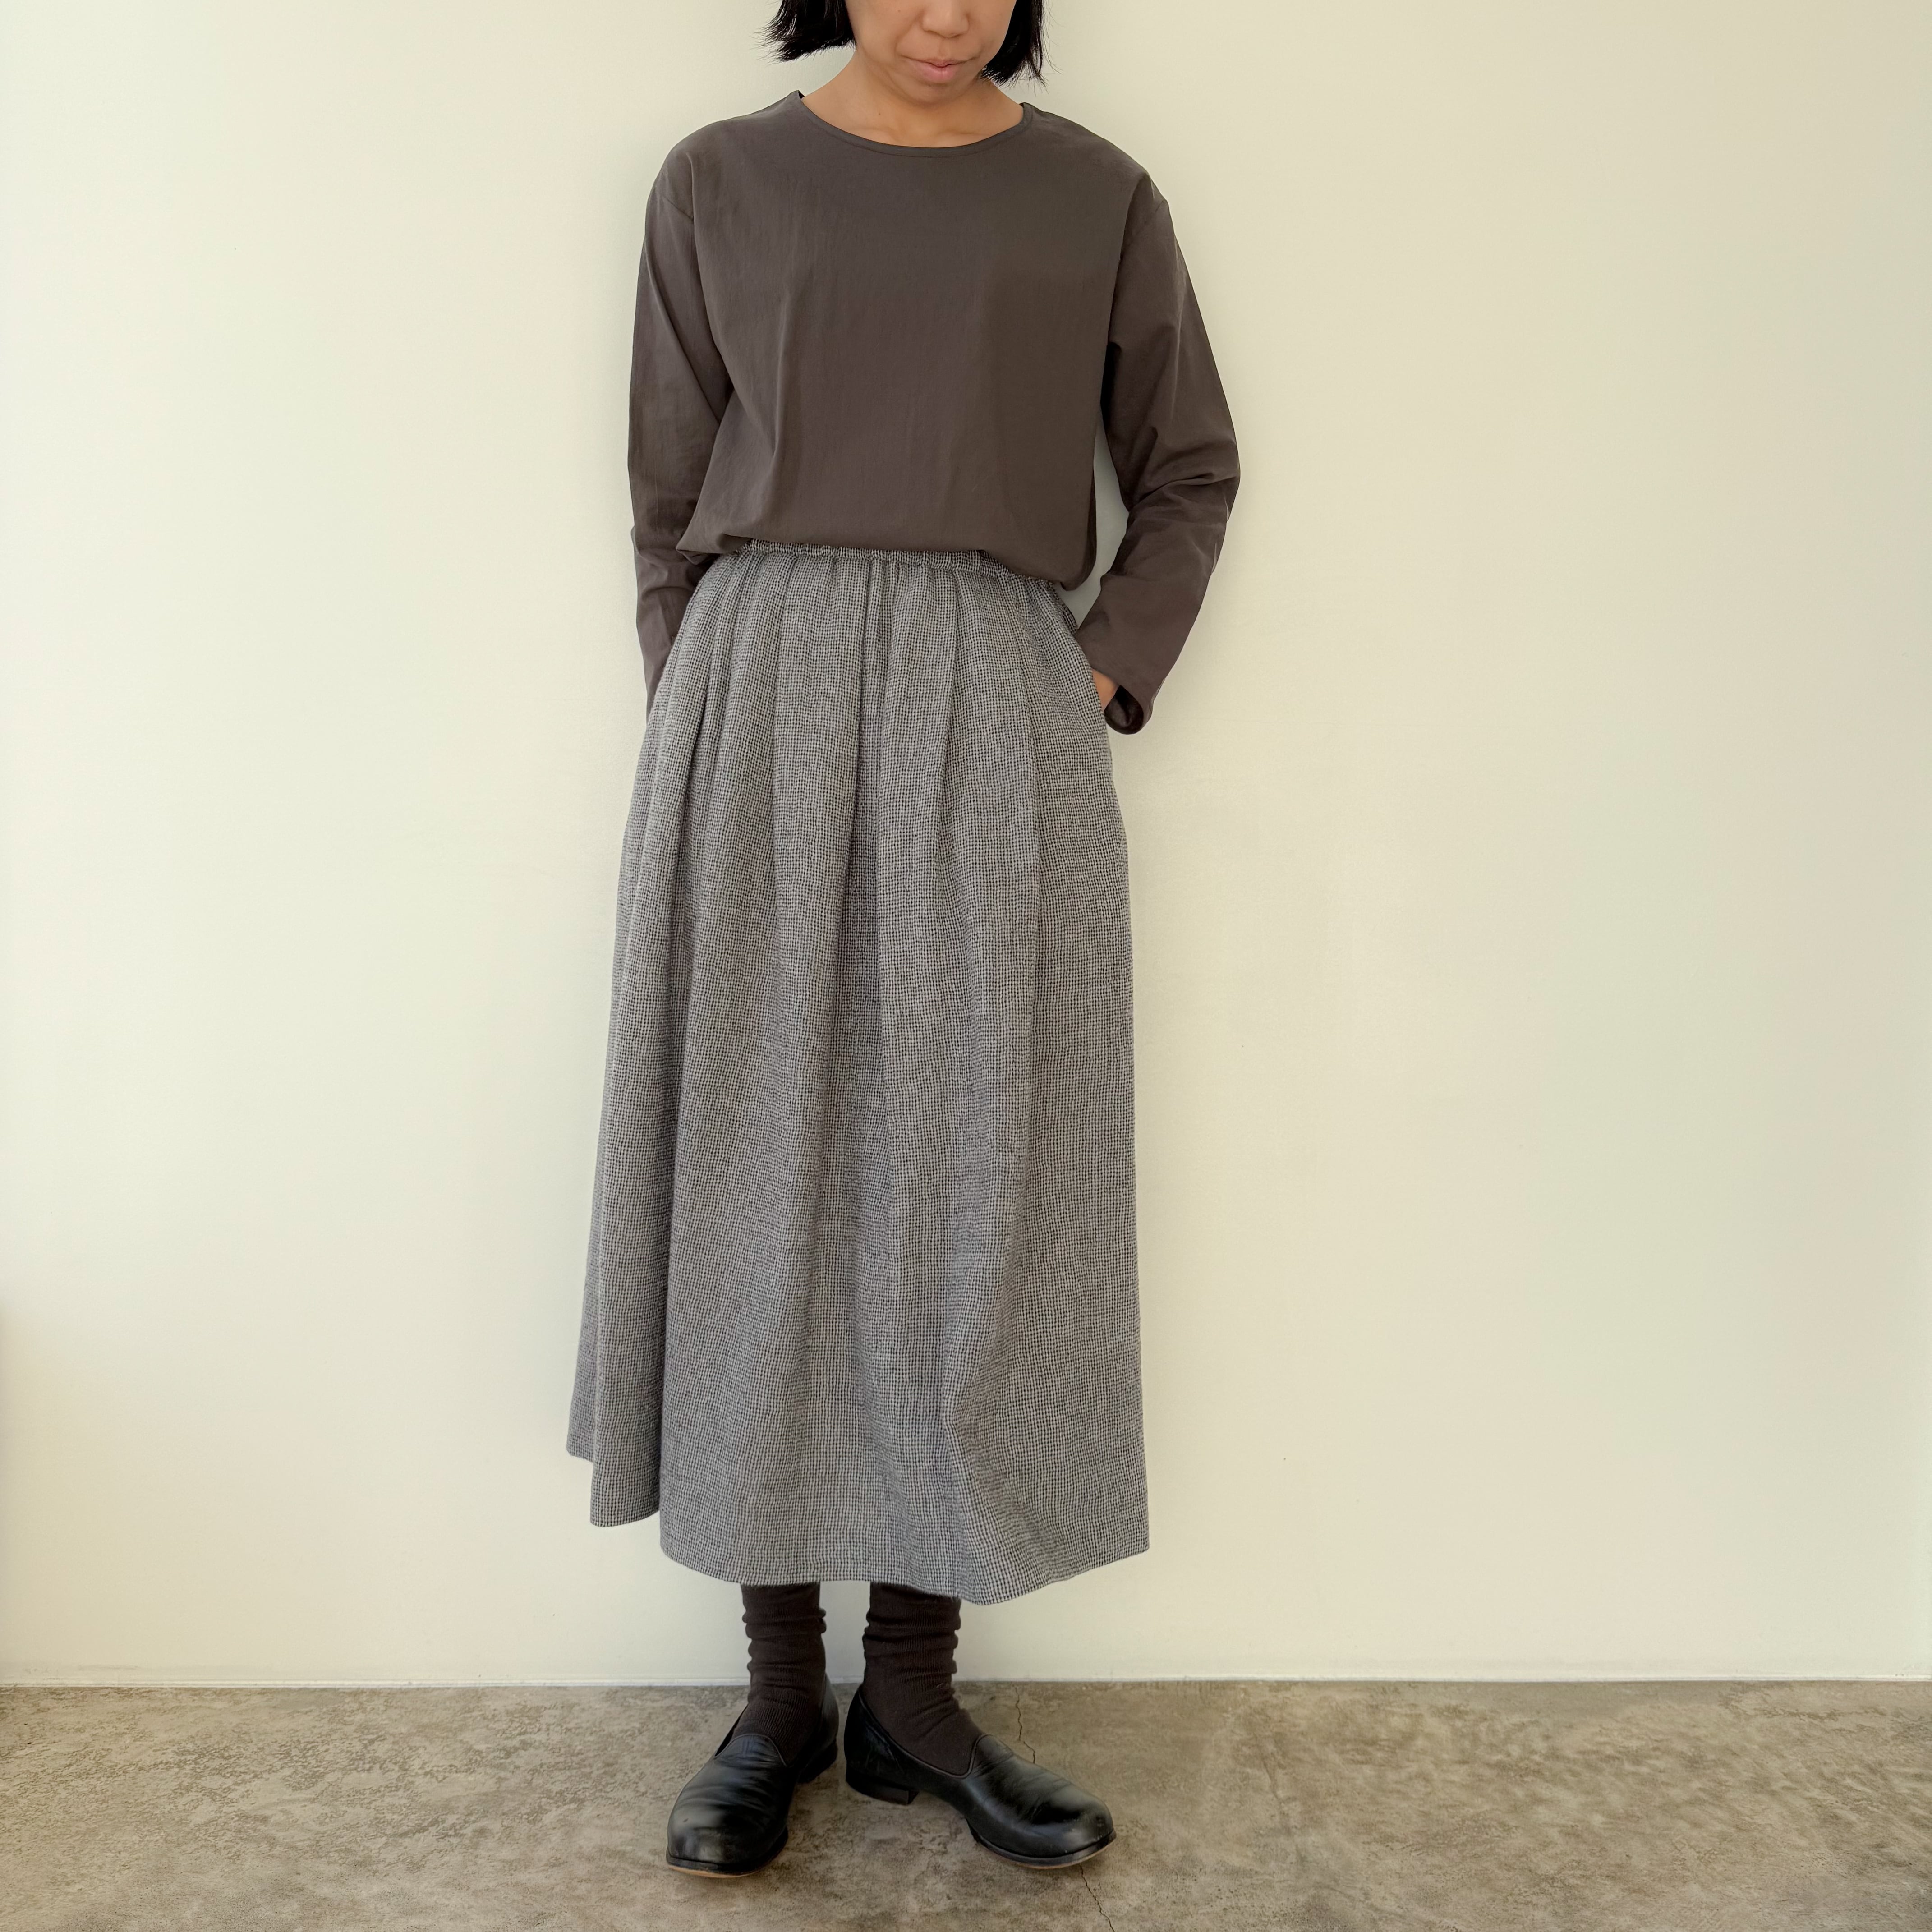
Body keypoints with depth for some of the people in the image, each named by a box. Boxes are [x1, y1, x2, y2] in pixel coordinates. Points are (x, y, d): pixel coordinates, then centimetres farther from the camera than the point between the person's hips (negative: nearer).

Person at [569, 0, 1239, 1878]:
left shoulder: (1097, 199, 11)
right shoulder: (719, 186, 11)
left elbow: (1190, 474, 17)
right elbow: (669, 503, 11)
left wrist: (1108, 672, 3)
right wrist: (705, 754, 3)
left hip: (997, 730, 0)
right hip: (763, 707, 0)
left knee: (968, 1195, -1)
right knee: (761, 1181, 1)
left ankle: (913, 1693, 14)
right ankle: (782, 1691, 14)